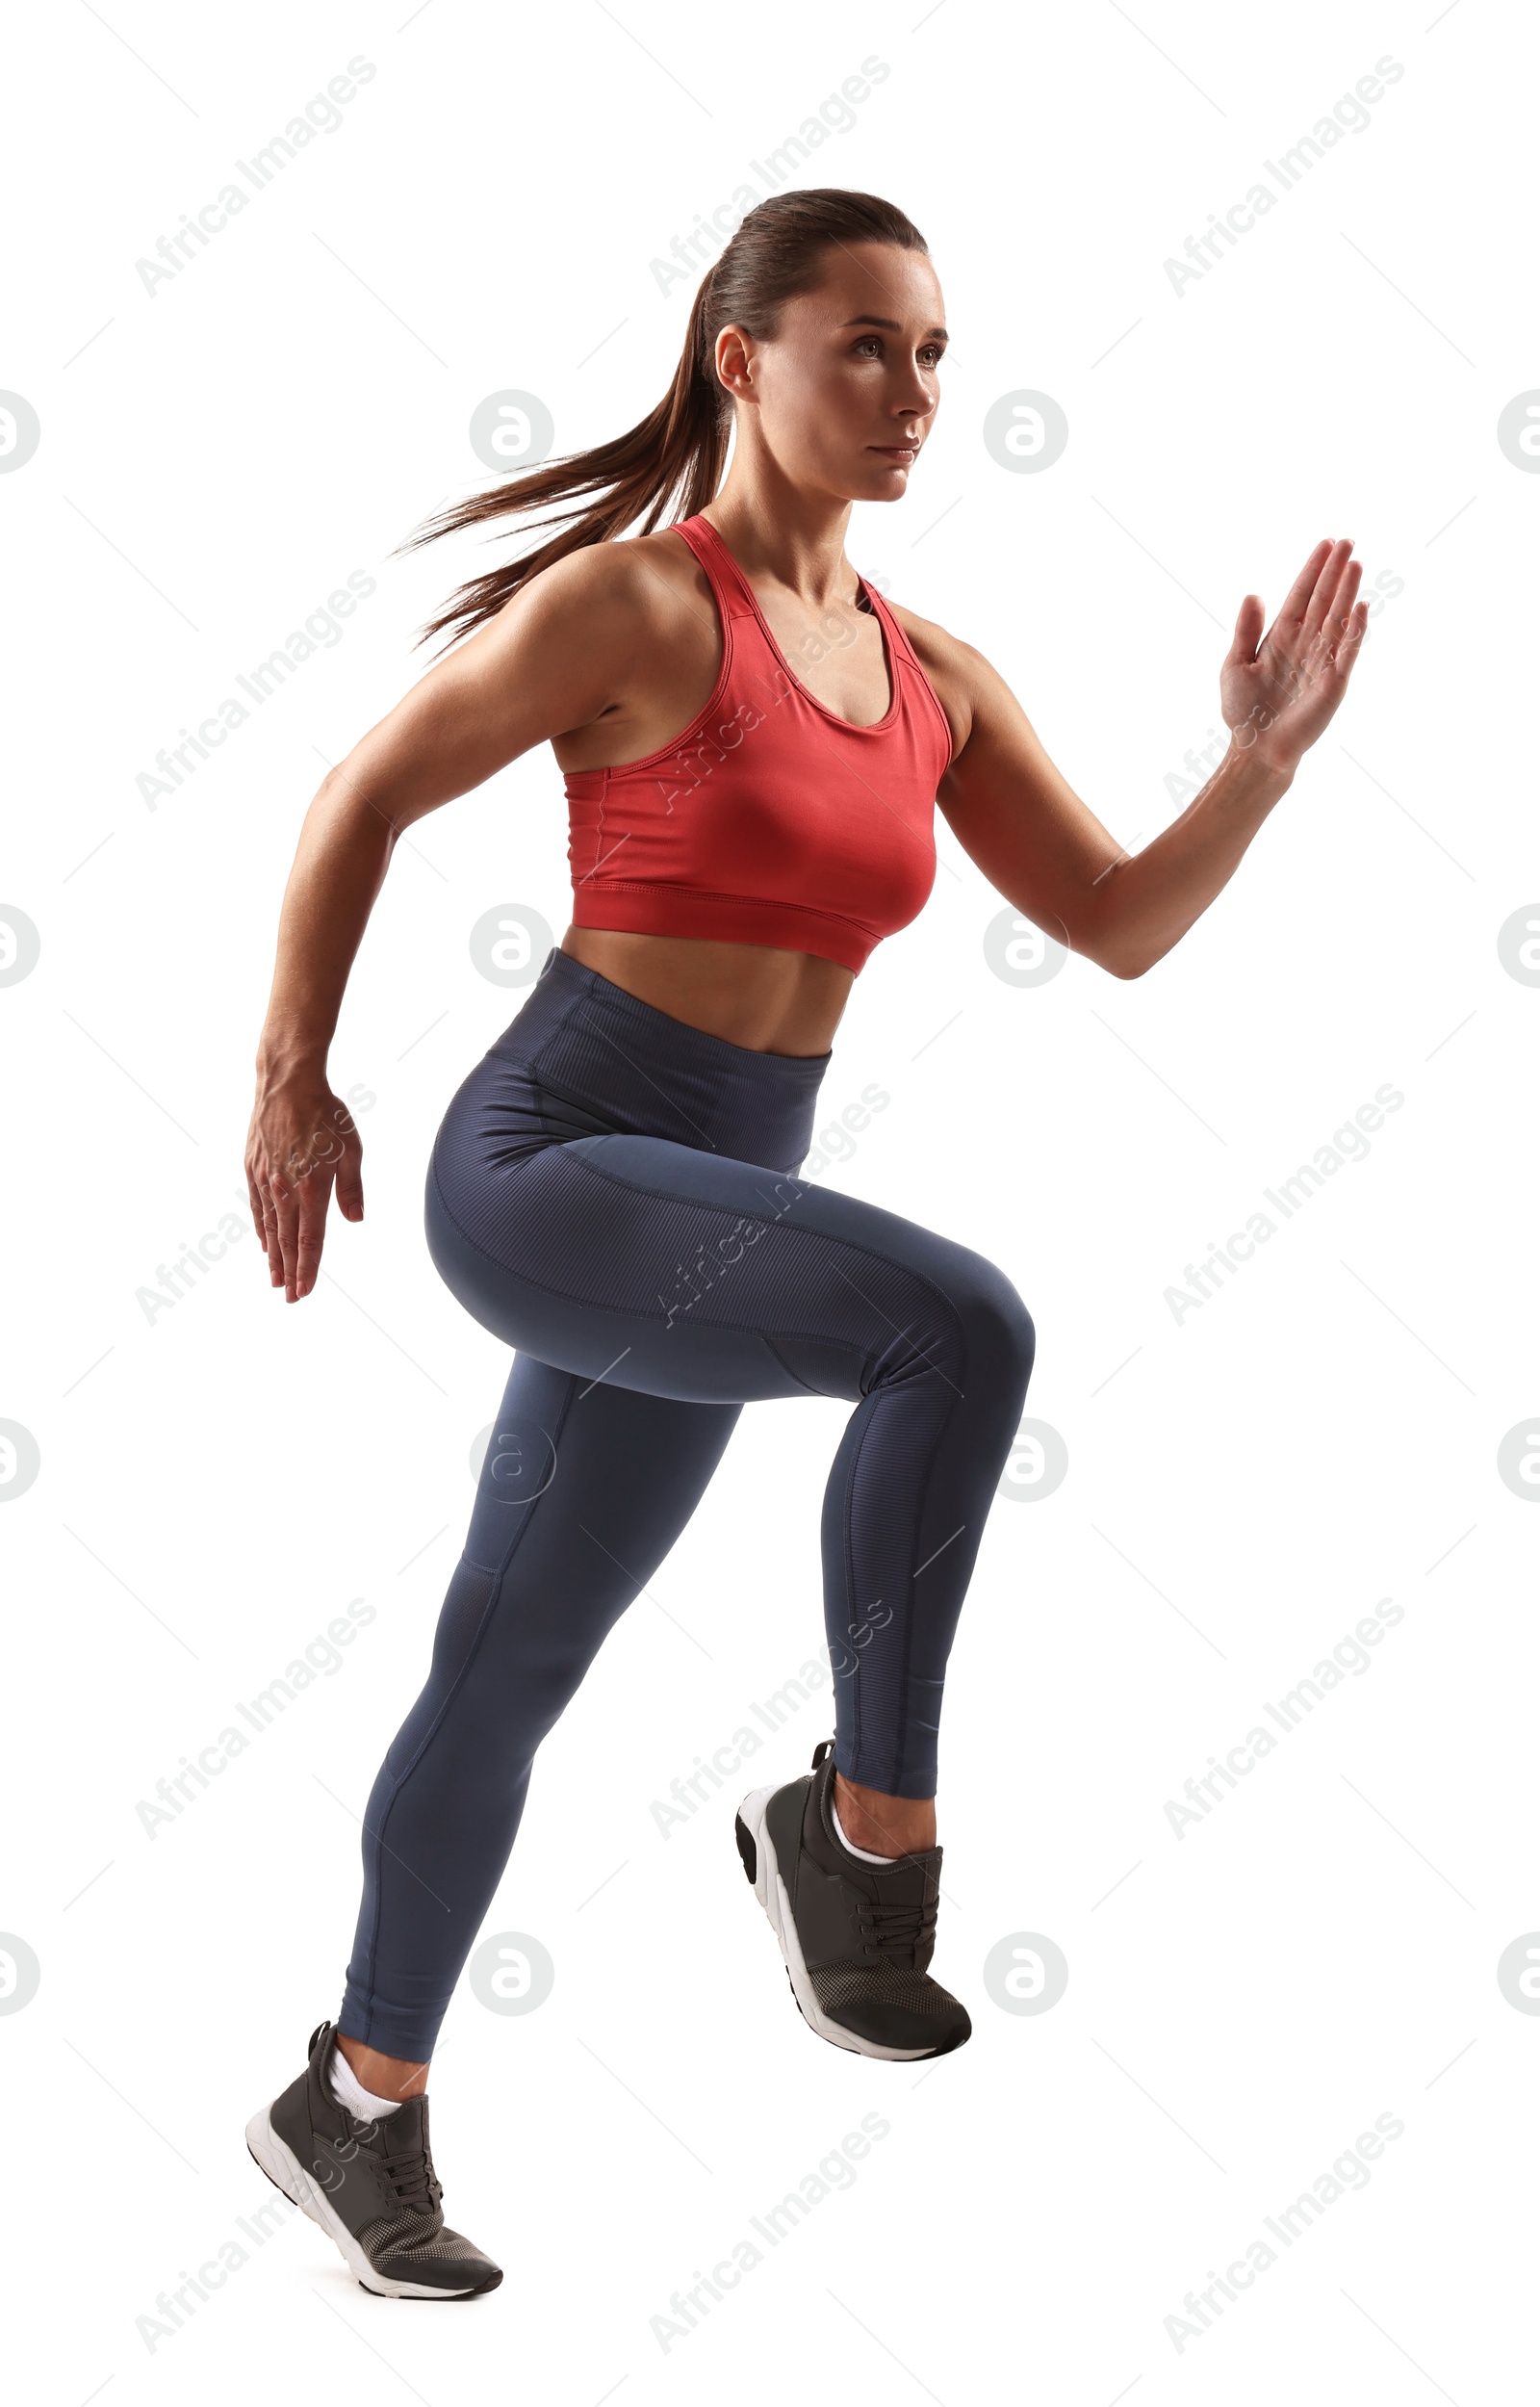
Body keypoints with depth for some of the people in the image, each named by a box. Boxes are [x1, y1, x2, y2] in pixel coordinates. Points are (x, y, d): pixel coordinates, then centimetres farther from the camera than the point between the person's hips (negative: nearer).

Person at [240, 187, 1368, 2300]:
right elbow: (364, 797, -2)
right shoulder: (633, 598, -10)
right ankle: (867, 1817, -10)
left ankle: (356, 2103, 31)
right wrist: (292, 1077, 0)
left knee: (513, 1666, 15)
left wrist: (1269, 753, -7)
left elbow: (1125, 925, 8)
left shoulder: (938, 680, 9)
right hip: (546, 1164, -7)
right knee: (960, 1326, -29)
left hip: (713, 1209, 7)